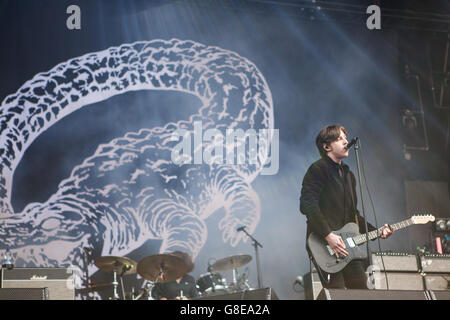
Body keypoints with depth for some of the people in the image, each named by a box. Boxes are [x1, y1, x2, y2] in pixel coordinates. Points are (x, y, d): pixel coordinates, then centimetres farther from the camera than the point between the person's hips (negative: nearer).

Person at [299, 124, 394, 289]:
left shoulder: (348, 175, 23)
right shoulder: (317, 169, -5)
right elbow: (307, 205, -17)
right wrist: (328, 235, -22)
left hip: (347, 247, 8)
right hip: (324, 245, -8)